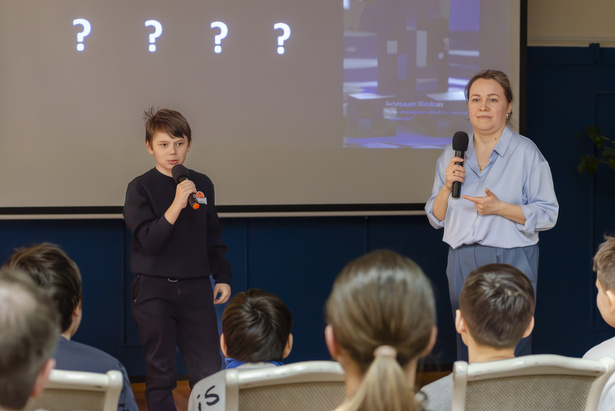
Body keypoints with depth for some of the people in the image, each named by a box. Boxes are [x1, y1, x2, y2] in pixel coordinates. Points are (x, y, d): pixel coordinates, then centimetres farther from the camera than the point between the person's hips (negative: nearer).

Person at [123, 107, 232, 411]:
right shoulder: (140, 188, -4)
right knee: (160, 372, 3)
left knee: (209, 369, 0)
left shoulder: (202, 184, 8)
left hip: (196, 288, 3)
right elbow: (148, 241, -17)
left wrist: (222, 277, 13)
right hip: (154, 290, -3)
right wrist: (177, 204, -24)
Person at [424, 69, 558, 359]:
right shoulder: (452, 154, 11)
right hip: (462, 260, 4)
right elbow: (436, 218, 12)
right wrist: (448, 186, -6)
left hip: (511, 261, -4)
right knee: (466, 351, 7)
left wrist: (500, 208, -17)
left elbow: (547, 215, -5)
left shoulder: (526, 152, -2)